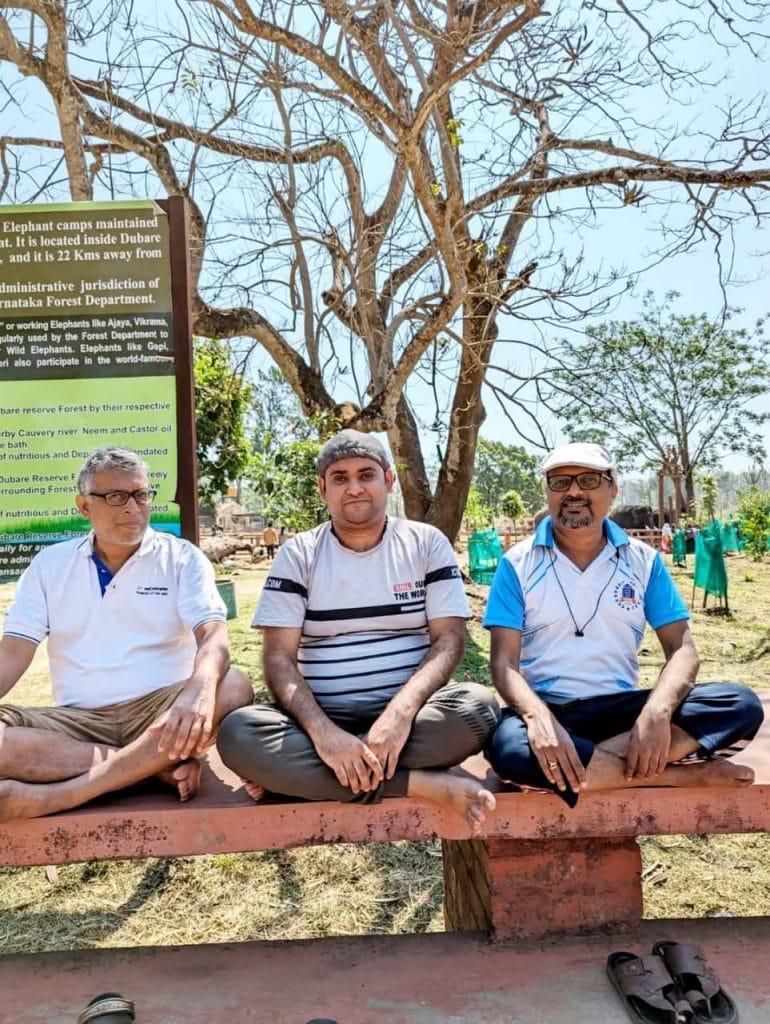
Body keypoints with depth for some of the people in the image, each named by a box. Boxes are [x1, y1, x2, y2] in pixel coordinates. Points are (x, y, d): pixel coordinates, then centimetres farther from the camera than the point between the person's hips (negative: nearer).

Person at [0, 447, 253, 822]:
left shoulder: (182, 558, 2)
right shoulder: (49, 564, 10)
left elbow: (213, 636, -11)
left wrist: (199, 689, -37)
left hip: (161, 710, -1)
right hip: (79, 720, 1)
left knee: (232, 686, -33)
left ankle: (50, 797, -32)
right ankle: (159, 765, -23)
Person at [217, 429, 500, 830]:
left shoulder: (427, 543, 4)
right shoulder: (298, 554, 3)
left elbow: (449, 639, -4)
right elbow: (279, 658, -5)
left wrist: (402, 710, -23)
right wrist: (322, 731, -24)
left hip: (405, 714, 1)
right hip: (323, 719, 0)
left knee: (478, 705, -30)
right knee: (238, 733, -29)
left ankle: (299, 775, -21)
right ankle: (426, 785, -25)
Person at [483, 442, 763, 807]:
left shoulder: (643, 560, 5)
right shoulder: (518, 563, -2)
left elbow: (681, 649, 0)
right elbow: (504, 661, -8)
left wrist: (657, 712, -22)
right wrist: (538, 716, -30)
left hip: (623, 708, 3)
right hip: (548, 709, -2)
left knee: (742, 704, -20)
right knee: (509, 746, -38)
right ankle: (675, 774, -21)